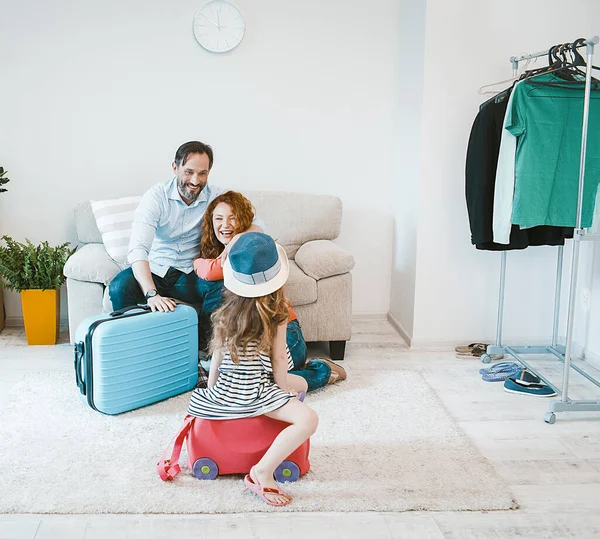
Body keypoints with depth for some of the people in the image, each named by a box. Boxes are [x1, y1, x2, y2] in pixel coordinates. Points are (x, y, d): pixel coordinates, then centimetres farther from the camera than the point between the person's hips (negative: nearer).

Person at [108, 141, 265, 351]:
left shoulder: (217, 197, -5)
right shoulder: (156, 196, -13)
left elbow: (257, 226, -9)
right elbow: (138, 248, -25)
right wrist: (152, 294, -41)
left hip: (193, 275, 1)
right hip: (155, 270, -1)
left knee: (223, 286, -30)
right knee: (119, 288, -30)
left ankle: (202, 349, -11)